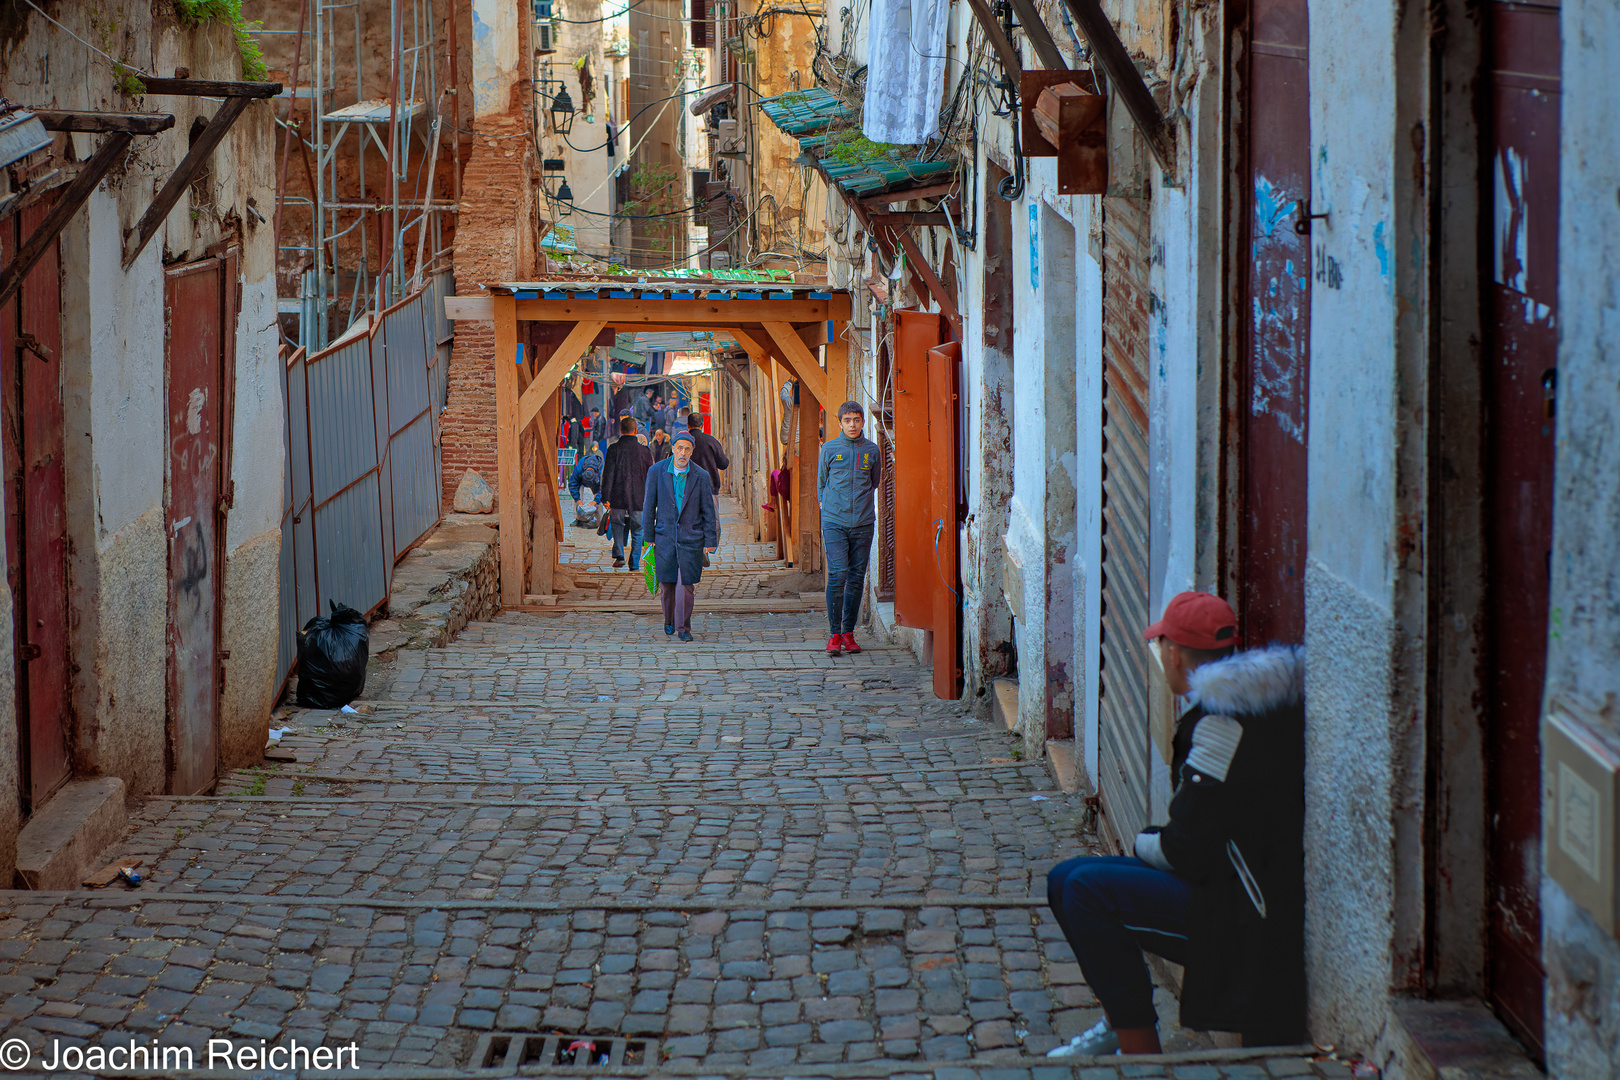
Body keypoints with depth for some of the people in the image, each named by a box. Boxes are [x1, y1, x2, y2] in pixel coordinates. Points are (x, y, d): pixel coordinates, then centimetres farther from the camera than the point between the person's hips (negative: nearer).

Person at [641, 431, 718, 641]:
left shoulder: (701, 477, -3)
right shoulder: (656, 472, -2)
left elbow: (708, 511, 3)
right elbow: (649, 506, 4)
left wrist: (710, 540, 0)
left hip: (691, 537, -1)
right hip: (665, 536, 1)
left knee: (686, 583, -6)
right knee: (666, 583, 8)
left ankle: (683, 628, 2)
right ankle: (669, 621, 30)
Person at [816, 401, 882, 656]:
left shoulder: (872, 450, 7)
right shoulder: (829, 449, 3)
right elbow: (821, 482, 13)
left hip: (863, 523, 2)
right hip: (834, 523, -2)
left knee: (856, 578, 4)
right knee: (837, 575, -12)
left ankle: (848, 632, 14)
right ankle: (834, 634, -5)